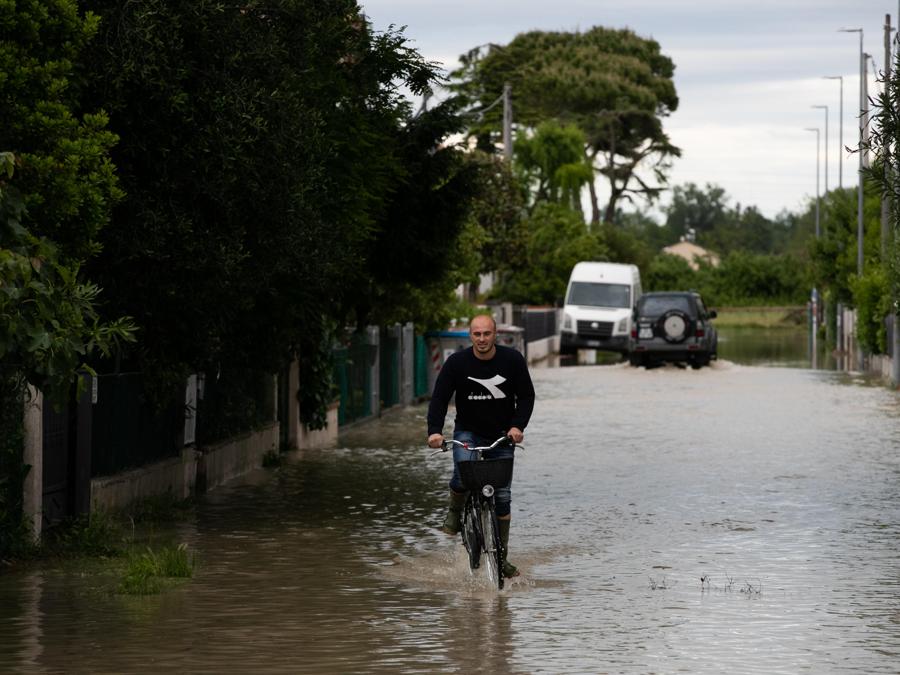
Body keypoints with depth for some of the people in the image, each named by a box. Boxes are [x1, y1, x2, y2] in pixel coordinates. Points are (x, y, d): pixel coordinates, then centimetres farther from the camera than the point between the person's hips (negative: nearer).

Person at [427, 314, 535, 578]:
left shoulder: (512, 360, -8)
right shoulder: (457, 362, -10)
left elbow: (526, 396, -3)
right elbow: (439, 398, -10)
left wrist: (518, 426, -19)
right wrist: (435, 431, -26)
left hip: (502, 436, 1)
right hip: (467, 432, -1)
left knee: (502, 495, -2)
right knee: (463, 472, -31)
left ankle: (501, 556, 8)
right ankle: (455, 512, -2)